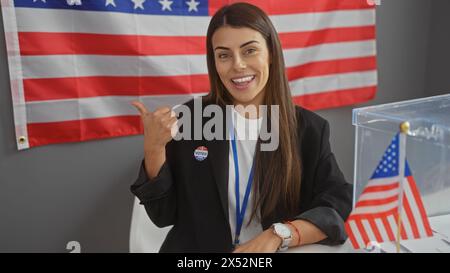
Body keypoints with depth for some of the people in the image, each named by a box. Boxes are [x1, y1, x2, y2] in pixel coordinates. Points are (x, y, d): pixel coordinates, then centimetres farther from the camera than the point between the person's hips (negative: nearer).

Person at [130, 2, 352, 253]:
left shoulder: (310, 129, -2)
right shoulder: (189, 119, -3)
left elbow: (337, 205, -8)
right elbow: (163, 214, 0)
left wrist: (276, 236, -22)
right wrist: (154, 148, -15)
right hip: (201, 249, -1)